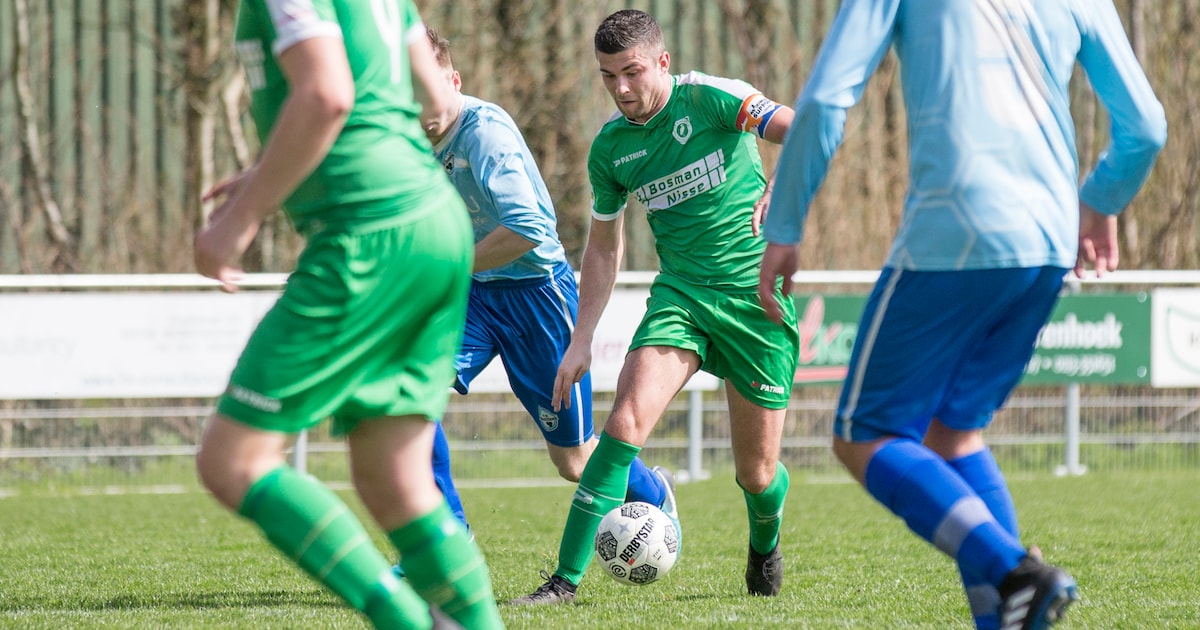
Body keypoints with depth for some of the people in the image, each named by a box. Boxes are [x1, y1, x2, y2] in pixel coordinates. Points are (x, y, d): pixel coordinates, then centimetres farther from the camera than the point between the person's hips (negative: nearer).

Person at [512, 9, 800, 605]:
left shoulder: (709, 99, -10)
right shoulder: (609, 147, 4)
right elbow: (603, 247, 16)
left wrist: (780, 190, -41)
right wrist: (581, 342, 10)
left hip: (756, 294, -3)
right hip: (680, 291, 3)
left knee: (757, 472, 3)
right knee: (626, 421, -21)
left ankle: (765, 548, 40)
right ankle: (566, 578, -19)